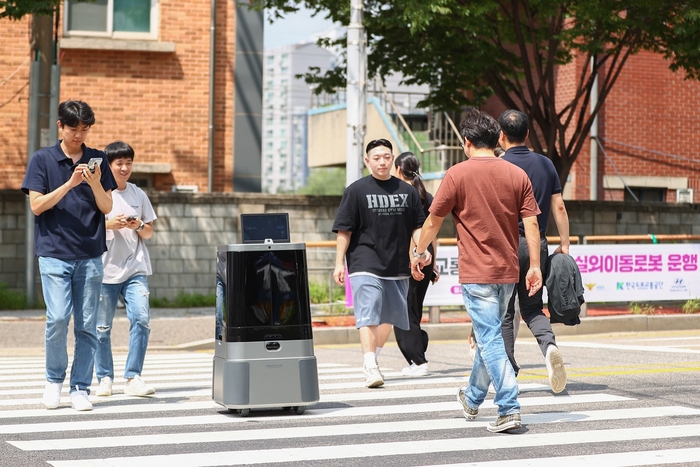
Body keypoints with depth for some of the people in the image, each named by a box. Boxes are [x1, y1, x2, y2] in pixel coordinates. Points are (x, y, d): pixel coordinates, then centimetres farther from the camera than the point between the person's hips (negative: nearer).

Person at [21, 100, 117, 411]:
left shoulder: (97, 160, 8)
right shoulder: (42, 160, 3)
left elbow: (107, 207, 5)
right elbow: (37, 205, -5)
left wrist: (95, 183, -14)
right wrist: (70, 183, -16)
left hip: (90, 255, 2)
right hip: (54, 253, -2)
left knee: (87, 325, 1)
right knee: (58, 318, -12)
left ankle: (80, 388, 9)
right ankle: (54, 379, 9)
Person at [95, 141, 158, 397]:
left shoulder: (138, 194, 10)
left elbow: (149, 232, 15)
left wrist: (139, 225, -6)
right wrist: (108, 225, -14)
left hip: (135, 268, 2)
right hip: (105, 270, -2)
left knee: (141, 318, -14)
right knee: (102, 327, 3)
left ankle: (133, 378, -8)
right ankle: (104, 378, 17)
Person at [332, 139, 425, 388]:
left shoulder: (407, 191, 10)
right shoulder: (356, 190, 0)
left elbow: (417, 226, 14)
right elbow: (344, 230, -1)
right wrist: (339, 262, -5)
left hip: (397, 265, 5)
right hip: (365, 264, -5)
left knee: (389, 315, 13)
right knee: (368, 314, -16)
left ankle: (371, 360, 32)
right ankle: (370, 368, -20)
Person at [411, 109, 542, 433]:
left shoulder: (458, 174, -7)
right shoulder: (517, 175, 3)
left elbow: (433, 221, 1)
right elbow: (531, 223, -1)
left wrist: (420, 253, 16)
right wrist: (535, 266, 2)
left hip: (476, 272, -5)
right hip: (508, 272, 5)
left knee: (490, 339, -6)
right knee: (487, 335, 20)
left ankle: (509, 409, -16)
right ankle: (473, 399, 36)